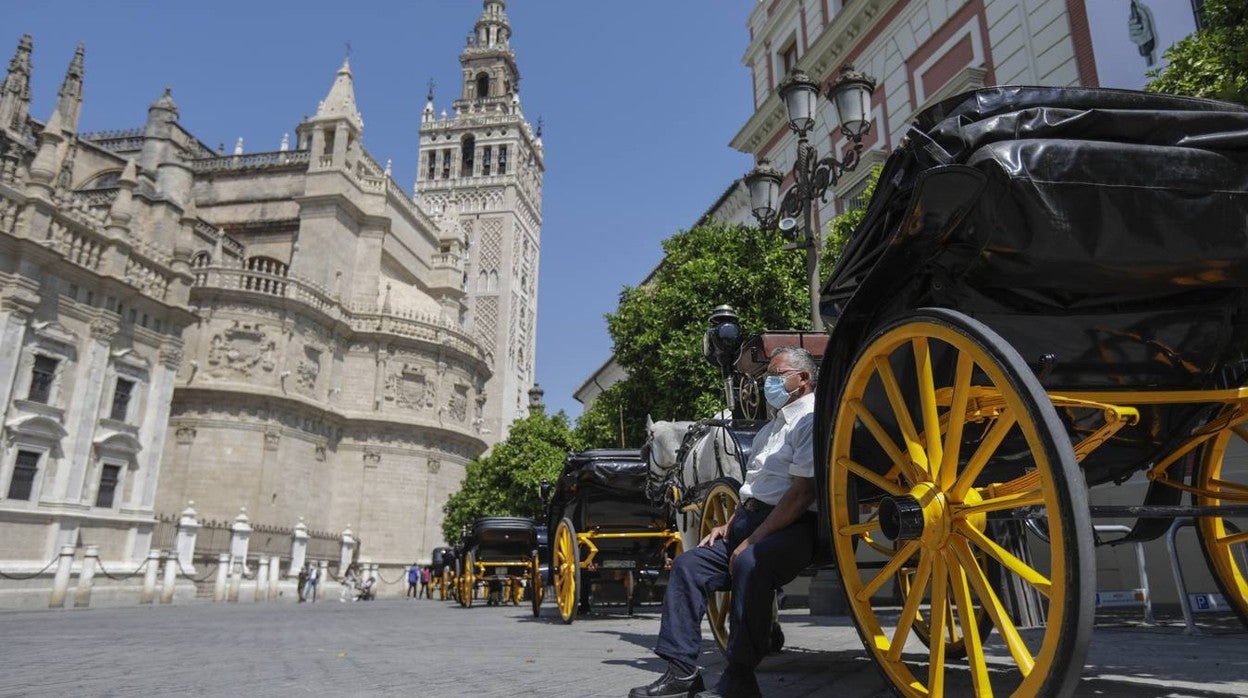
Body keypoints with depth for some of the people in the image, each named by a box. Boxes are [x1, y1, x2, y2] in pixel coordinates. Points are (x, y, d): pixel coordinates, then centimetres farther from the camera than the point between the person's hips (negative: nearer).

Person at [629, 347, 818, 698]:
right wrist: (728, 525, 13)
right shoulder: (773, 426, 25)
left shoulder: (810, 419, -6)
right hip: (750, 521, 10)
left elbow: (801, 493, -16)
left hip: (791, 526, -9)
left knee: (750, 563, -36)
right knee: (687, 563, -4)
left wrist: (751, 542, -18)